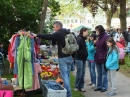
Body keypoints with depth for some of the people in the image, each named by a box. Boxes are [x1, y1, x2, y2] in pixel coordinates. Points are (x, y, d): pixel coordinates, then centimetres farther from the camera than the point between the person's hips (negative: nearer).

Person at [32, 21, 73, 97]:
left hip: (63, 58, -8)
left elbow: (48, 36, -16)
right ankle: (67, 91, 20)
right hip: (69, 57, 8)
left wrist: (37, 35, -10)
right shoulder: (68, 33, 13)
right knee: (67, 75, 14)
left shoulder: (58, 34, -11)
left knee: (65, 76, -6)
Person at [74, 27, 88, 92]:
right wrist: (82, 54, -16)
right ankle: (76, 87, 7)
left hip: (83, 58, 9)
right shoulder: (79, 39, -14)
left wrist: (85, 54, 5)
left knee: (83, 73, 10)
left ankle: (81, 86, 17)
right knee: (79, 73, -4)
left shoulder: (83, 39, 15)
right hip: (79, 58, -9)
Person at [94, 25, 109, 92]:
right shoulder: (99, 37, 10)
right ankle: (99, 86, 23)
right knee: (99, 73, 15)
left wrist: (105, 56, -19)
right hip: (98, 58, 8)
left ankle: (104, 87, 13)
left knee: (104, 73, 4)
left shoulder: (106, 37, -14)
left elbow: (108, 48, -17)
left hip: (103, 58, -8)